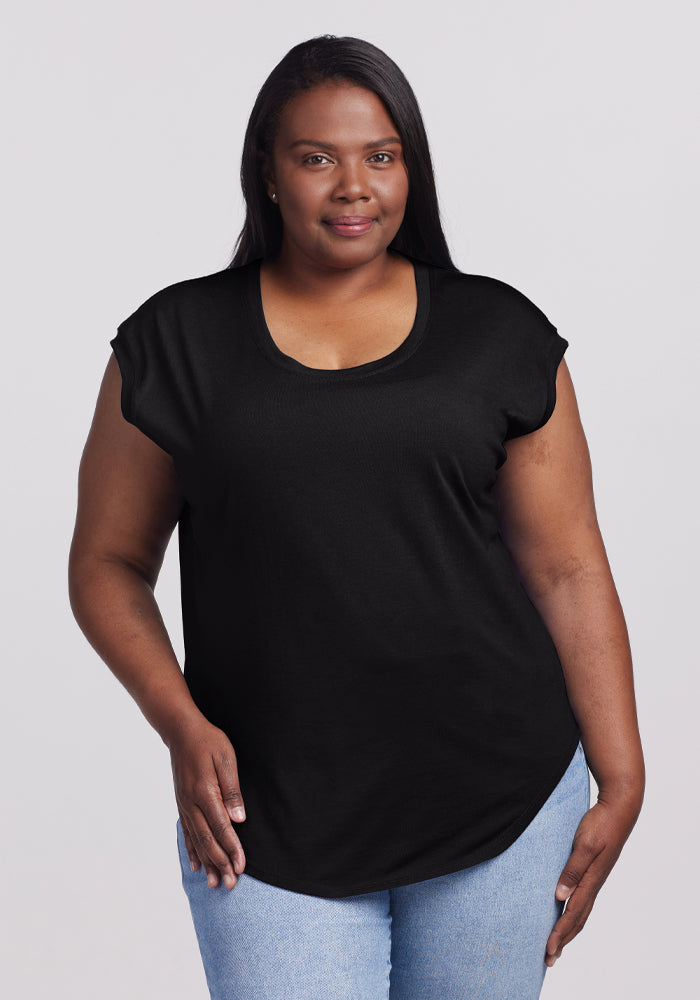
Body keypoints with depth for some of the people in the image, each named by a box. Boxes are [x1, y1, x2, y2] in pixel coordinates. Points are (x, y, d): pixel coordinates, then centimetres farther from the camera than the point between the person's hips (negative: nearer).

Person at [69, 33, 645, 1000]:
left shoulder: (497, 336, 3)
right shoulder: (177, 342, 2)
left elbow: (568, 569, 4)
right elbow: (107, 564, 6)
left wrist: (621, 782, 1)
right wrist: (182, 724, -8)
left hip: (499, 800, 1)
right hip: (271, 818, -1)